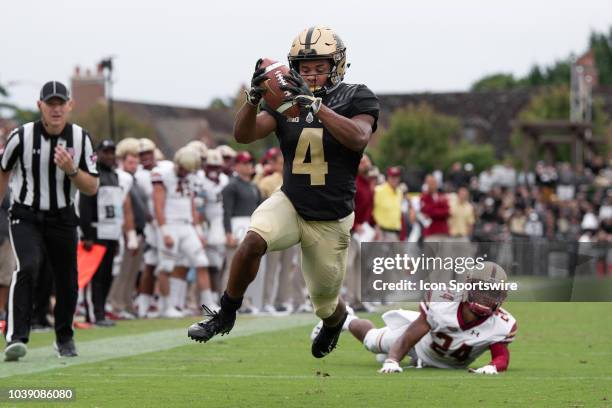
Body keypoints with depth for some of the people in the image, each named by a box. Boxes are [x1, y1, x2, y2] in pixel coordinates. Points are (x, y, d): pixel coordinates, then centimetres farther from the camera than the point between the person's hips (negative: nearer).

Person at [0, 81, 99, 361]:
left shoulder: (81, 138, -6)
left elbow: (91, 188, -5)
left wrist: (70, 169, -23)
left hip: (62, 220, 3)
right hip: (25, 219, -3)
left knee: (67, 282, 8)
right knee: (28, 267, -26)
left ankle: (64, 338, 32)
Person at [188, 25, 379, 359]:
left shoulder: (356, 99, -10)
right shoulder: (286, 99, -1)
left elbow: (358, 138, -30)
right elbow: (243, 135, -9)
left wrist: (314, 103, -36)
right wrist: (253, 97, -27)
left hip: (330, 221, -1)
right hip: (289, 203, 2)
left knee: (325, 304, 13)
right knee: (253, 241, -32)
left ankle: (335, 321, 52)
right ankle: (226, 315, -12)